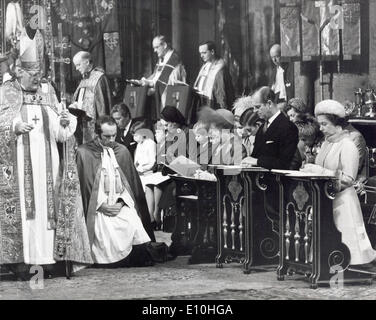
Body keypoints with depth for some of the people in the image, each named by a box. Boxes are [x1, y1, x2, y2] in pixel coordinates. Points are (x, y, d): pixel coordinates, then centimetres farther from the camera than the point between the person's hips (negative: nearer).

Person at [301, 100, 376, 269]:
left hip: (342, 201, -8)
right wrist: (311, 170, 2)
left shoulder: (348, 146, -12)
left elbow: (348, 179, -17)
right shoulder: (327, 143, 12)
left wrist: (320, 171, -19)